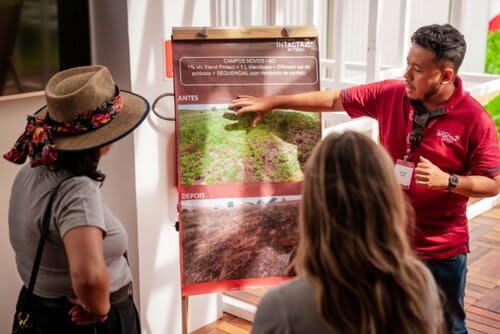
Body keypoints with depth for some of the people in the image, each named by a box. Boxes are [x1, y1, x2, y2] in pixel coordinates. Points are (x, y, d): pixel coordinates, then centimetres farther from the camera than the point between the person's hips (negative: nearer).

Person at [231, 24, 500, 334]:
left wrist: (447, 181, -27)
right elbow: (333, 100, 1)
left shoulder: (475, 119, -17)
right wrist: (272, 102, -1)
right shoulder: (390, 95, -7)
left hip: (442, 249, -3)